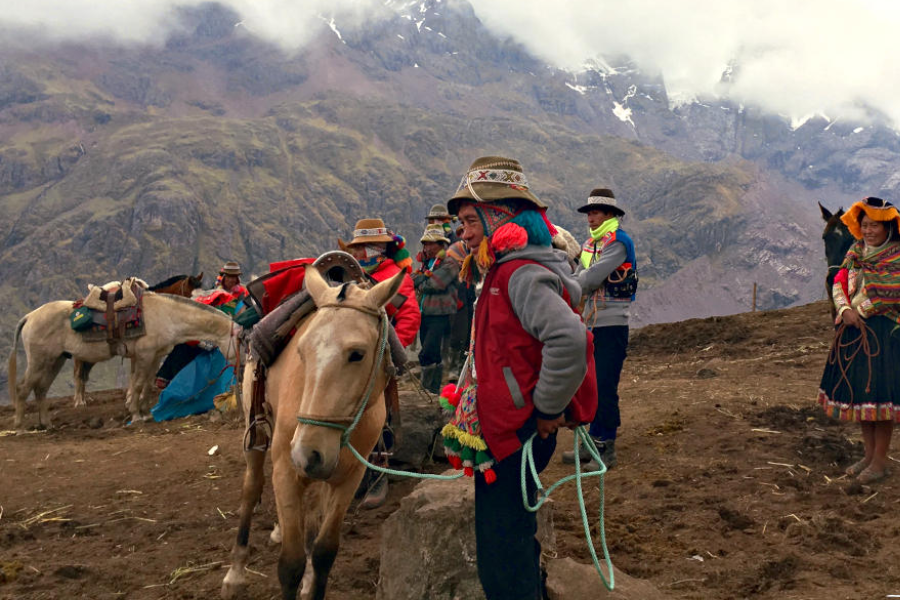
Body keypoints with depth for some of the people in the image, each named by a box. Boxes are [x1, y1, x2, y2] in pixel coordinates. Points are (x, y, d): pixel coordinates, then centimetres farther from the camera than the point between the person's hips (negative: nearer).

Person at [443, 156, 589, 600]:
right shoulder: (503, 271, 13)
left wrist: (548, 409, -25)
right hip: (505, 430, 10)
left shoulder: (522, 274, -20)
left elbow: (568, 338, -36)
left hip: (514, 436, -10)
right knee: (515, 542, 24)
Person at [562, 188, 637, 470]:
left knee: (605, 388, -8)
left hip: (612, 325, -8)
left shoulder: (617, 241, -11)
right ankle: (594, 442, 21)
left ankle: (607, 449, -1)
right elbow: (579, 276, 9)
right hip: (591, 324, 8)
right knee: (592, 386, 12)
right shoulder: (591, 243, 16)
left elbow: (593, 277, -19)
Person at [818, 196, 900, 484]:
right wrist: (845, 310, -13)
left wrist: (858, 311, -11)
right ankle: (869, 455, 25)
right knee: (857, 392, 11)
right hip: (853, 330, 6)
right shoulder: (856, 251, 9)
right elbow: (839, 283, 4)